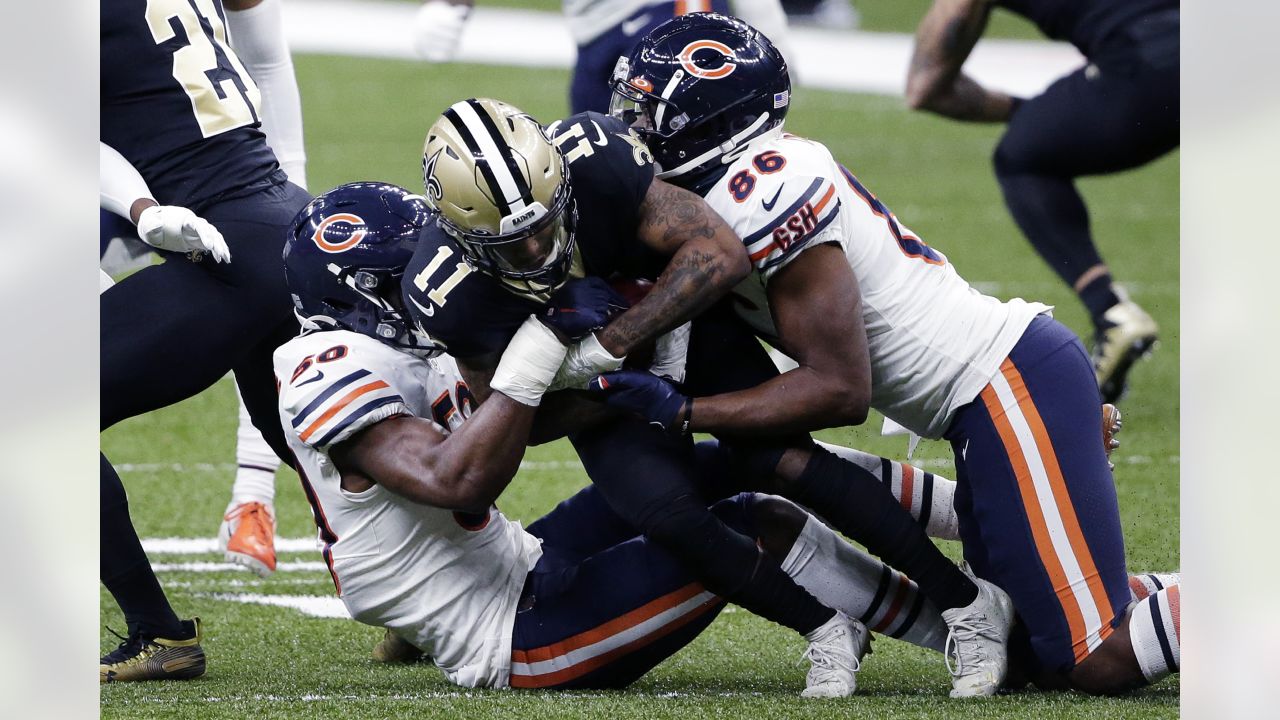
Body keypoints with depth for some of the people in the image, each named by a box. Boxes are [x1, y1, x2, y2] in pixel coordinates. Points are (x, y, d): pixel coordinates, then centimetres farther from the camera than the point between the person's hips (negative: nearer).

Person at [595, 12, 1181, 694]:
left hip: (1014, 383, -10)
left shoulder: (763, 197, -20)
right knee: (1035, 655, 14)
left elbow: (840, 389, -20)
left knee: (1098, 662, -12)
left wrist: (681, 412, -18)